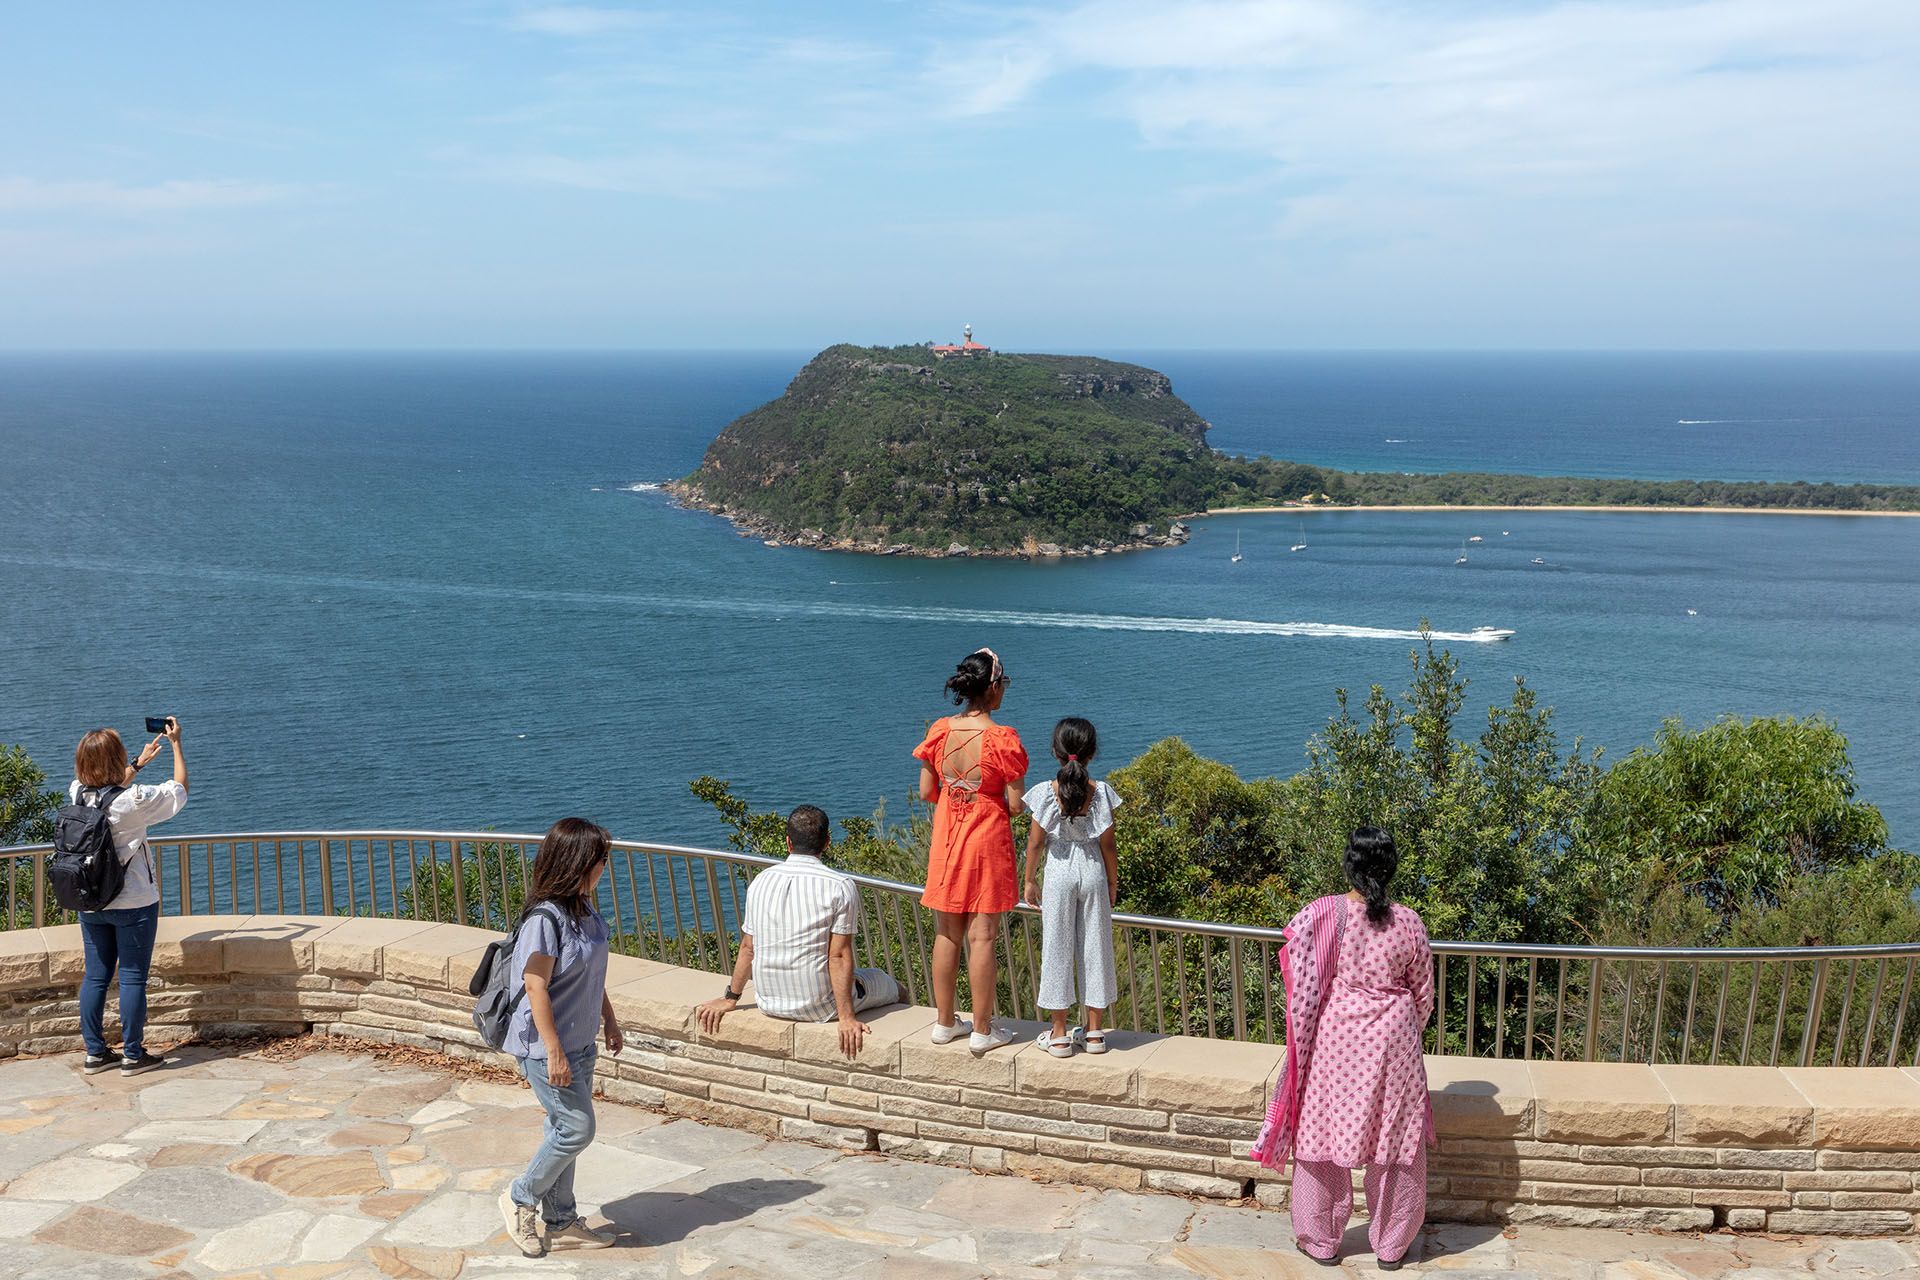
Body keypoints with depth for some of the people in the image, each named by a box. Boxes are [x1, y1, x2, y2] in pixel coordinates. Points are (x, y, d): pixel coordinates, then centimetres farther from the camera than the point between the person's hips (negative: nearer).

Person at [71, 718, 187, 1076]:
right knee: (132, 978, 3)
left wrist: (139, 762, 28)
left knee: (95, 977, 12)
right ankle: (133, 1056, 9)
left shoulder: (76, 794, -4)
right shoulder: (133, 801, -20)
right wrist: (176, 744, 7)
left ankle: (95, 1053, 20)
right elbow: (180, 788, -3)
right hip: (133, 904, -6)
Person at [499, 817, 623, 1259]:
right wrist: (554, 1052, -22)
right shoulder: (545, 919, -23)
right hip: (547, 1047, -9)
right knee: (577, 1127, -4)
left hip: (580, 1043, 9)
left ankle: (560, 1221, 26)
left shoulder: (584, 911, 5)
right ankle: (521, 1198, 17)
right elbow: (536, 988, -22)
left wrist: (610, 1022, 20)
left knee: (566, 1129, 15)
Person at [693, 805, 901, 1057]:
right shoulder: (841, 886, -14)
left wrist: (730, 999, 17)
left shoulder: (761, 881, 0)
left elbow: (748, 948, 5)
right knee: (890, 986, 20)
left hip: (770, 1004, 5)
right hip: (819, 1007, -5)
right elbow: (838, 956, -17)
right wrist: (846, 1018, -15)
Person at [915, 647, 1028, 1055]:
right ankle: (982, 1030, 11)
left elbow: (926, 792, 2)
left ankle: (944, 1022, 23)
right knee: (982, 937, 3)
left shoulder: (939, 731, -4)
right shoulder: (1002, 738, -17)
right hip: (987, 839, -4)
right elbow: (1016, 804, -14)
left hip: (946, 838, 4)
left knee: (946, 934, 13)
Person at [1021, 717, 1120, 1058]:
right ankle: (1094, 1032, 18)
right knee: (1094, 945, 10)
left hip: (1059, 873, -1)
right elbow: (1107, 844, -2)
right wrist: (1113, 882, 10)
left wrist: (1030, 880, 7)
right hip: (1093, 873, 1)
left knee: (1057, 946, 7)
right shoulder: (1100, 792, -7)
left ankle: (1059, 1034, 12)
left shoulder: (1046, 793, -10)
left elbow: (1036, 842, -6)